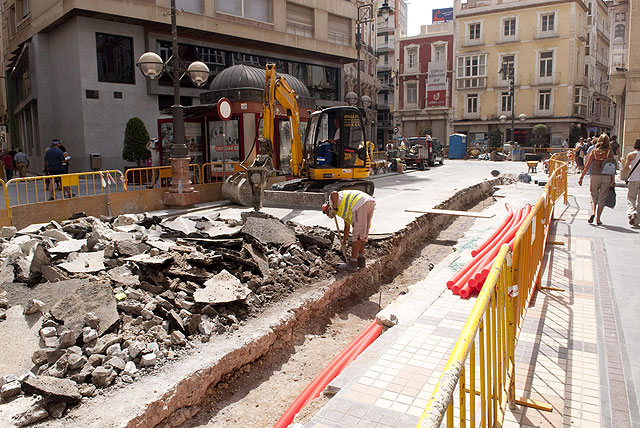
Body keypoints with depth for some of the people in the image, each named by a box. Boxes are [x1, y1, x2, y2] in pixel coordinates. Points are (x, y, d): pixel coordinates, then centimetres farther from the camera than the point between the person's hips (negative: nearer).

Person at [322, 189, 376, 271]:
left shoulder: (332, 200, 14)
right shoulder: (343, 209, 35)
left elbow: (334, 194, -12)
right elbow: (347, 227, 40)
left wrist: (334, 209, -2)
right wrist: (344, 243, 47)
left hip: (361, 204, -9)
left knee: (357, 235, -3)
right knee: (361, 234, 20)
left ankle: (353, 263, 2)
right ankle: (361, 260, 24)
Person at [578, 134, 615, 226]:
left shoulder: (594, 152, -2)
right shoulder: (609, 152, -2)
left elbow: (587, 166, -3)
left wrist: (581, 177, 3)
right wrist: (613, 181, 1)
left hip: (595, 176, 0)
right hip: (607, 177, 0)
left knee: (594, 196, 15)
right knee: (602, 198, 9)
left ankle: (593, 212, -8)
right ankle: (598, 219, 10)